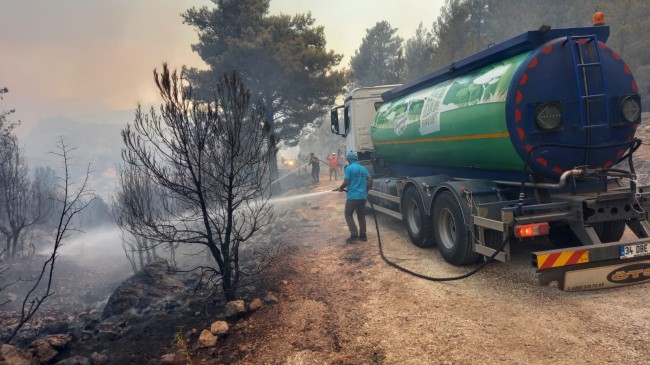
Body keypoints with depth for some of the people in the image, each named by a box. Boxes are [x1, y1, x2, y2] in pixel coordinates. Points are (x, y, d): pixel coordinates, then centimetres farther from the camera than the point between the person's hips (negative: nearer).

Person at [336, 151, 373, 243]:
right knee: (361, 216, 14)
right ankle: (363, 235, 16)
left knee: (348, 215, 2)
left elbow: (346, 182, -13)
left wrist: (340, 188, 6)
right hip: (362, 196, 6)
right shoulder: (363, 168, 11)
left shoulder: (349, 168, -9)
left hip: (352, 196, -6)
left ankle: (354, 236, -6)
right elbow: (370, 180, 11)